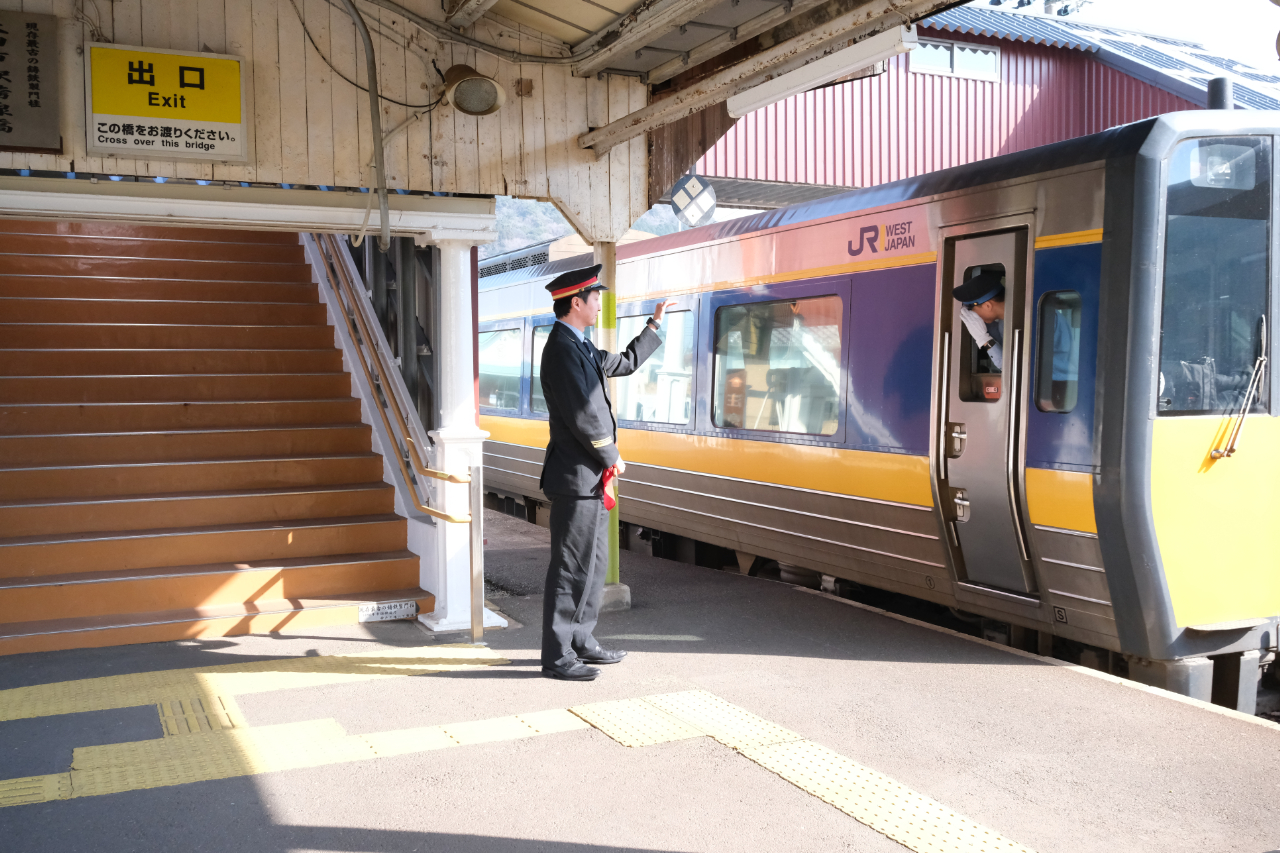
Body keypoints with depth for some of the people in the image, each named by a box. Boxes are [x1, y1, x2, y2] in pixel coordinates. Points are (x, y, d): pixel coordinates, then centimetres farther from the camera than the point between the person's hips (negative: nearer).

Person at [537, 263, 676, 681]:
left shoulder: (581, 346, 15)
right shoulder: (562, 348, -17)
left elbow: (625, 363, 31)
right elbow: (582, 415, -21)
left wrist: (654, 324, 31)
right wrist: (611, 457, -11)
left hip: (590, 477, 11)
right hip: (576, 477, -11)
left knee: (594, 564, 16)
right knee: (571, 567, -4)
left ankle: (581, 642, 27)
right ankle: (557, 657, 4)